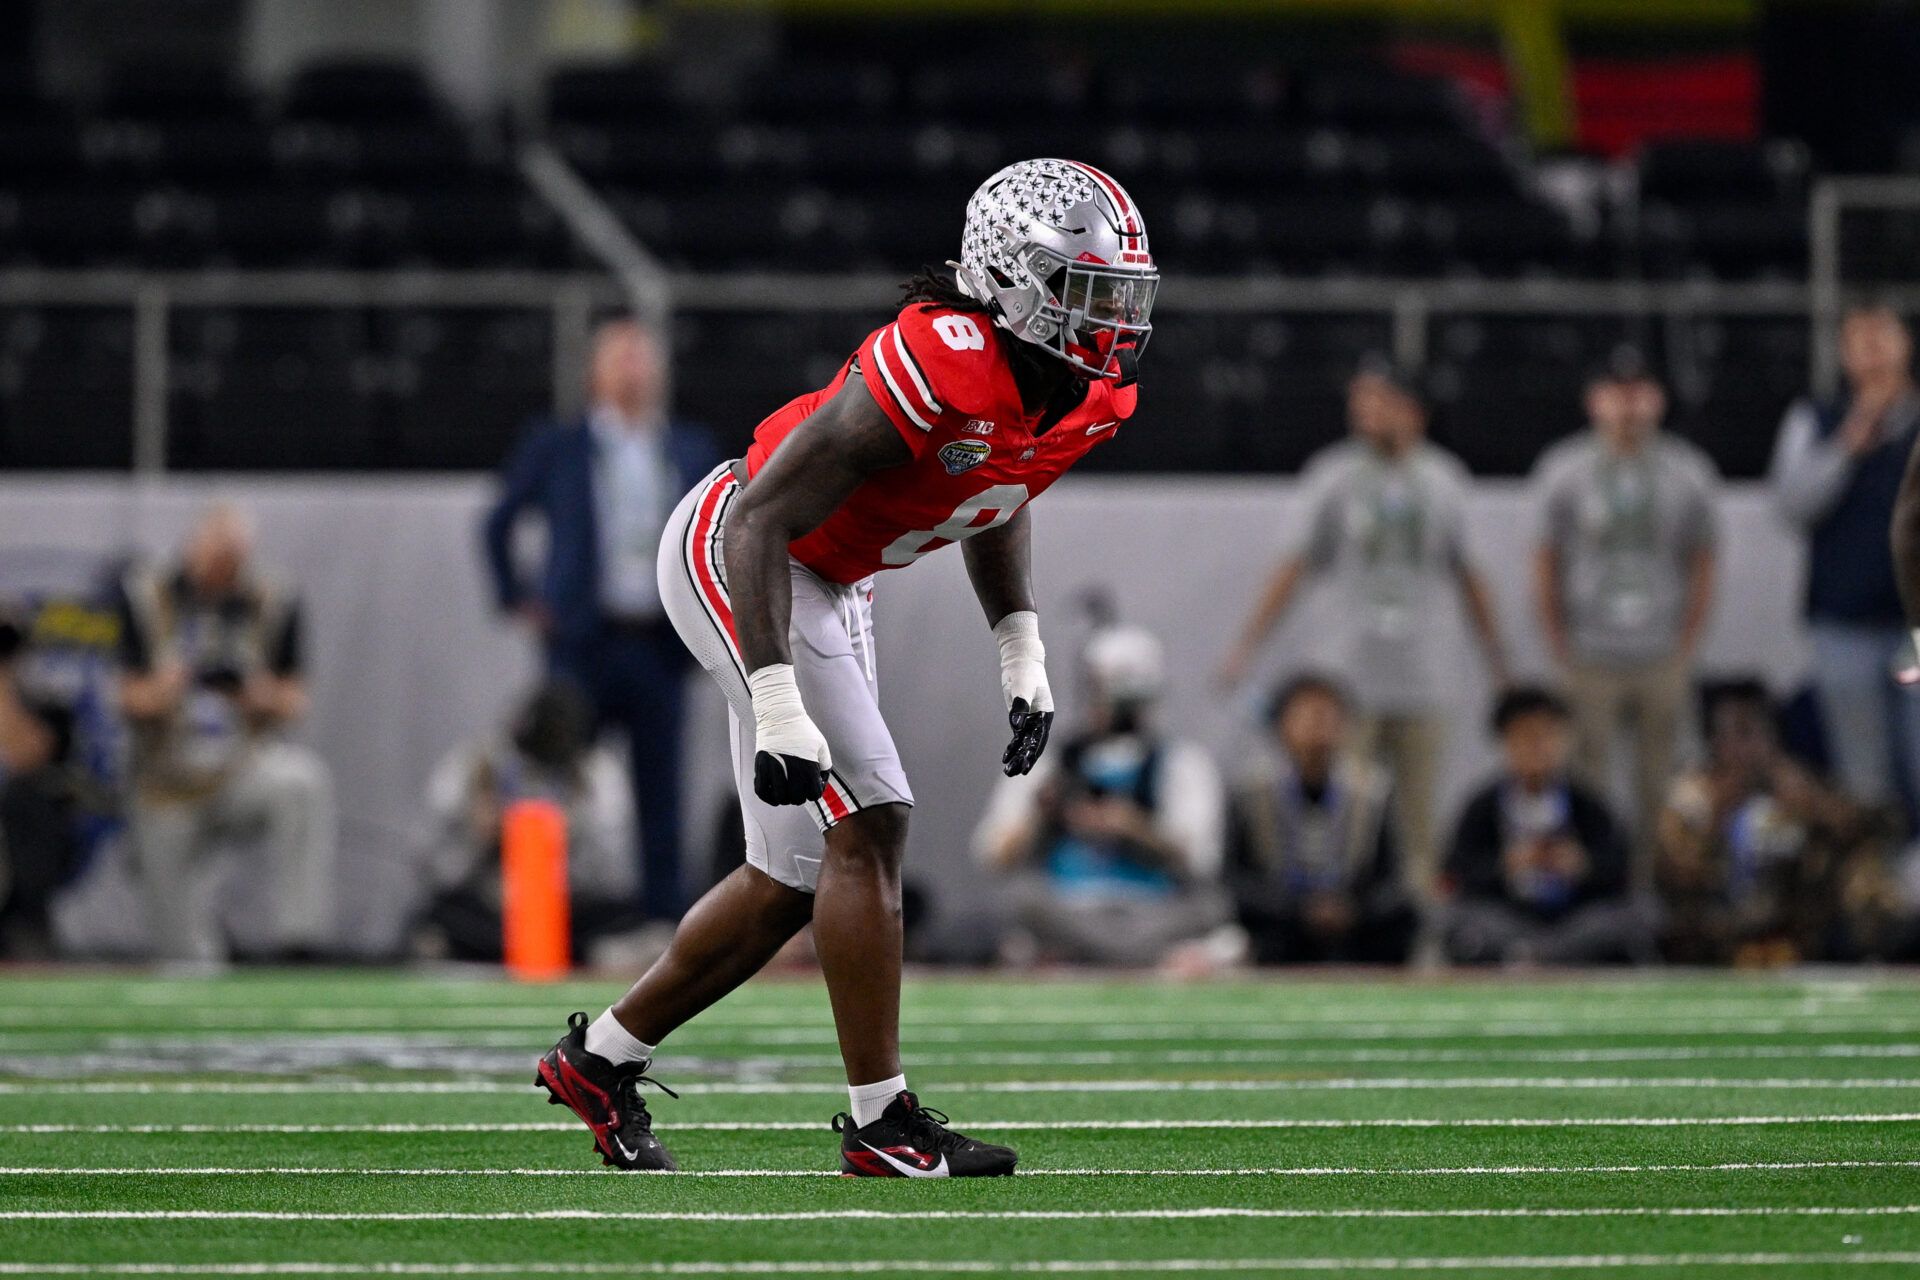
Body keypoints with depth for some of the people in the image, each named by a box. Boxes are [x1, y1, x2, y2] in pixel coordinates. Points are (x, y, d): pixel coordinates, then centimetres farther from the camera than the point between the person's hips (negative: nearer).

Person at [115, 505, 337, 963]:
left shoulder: (273, 604, 1)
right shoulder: (147, 599, 0)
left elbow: (295, 703, 4)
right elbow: (129, 699, 2)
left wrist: (267, 698, -19)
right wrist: (160, 693, -20)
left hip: (246, 766, -1)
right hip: (170, 783, 1)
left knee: (303, 781, -35)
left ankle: (298, 943, -36)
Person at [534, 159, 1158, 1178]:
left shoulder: (1091, 398, -7)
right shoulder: (934, 374, -33)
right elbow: (762, 520, -30)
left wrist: (1022, 655, 7)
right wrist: (778, 709, -35)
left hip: (829, 586, 9)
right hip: (732, 558, -9)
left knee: (800, 878, 10)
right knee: (866, 828, -15)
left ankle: (601, 1056, 25)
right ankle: (881, 1122, -10)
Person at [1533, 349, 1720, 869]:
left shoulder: (1689, 472, 5)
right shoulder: (1562, 471, 2)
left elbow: (1702, 567, 10)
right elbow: (1547, 566, 6)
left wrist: (1687, 648, 4)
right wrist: (1561, 652, 0)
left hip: (1663, 663, 1)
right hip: (1590, 663, -1)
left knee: (1658, 792, 3)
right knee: (1588, 787, -6)